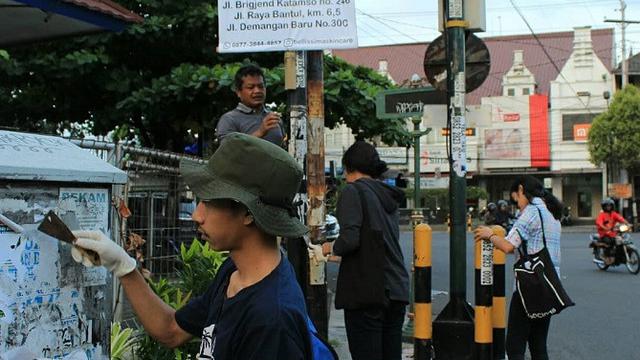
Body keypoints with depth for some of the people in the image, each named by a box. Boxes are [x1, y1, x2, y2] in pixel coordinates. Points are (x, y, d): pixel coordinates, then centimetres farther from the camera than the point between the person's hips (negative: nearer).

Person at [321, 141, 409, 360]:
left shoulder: (352, 191, -6)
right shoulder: (388, 196, 17)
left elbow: (350, 239, -19)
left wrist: (332, 247, 2)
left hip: (366, 292, -8)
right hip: (396, 290, 8)